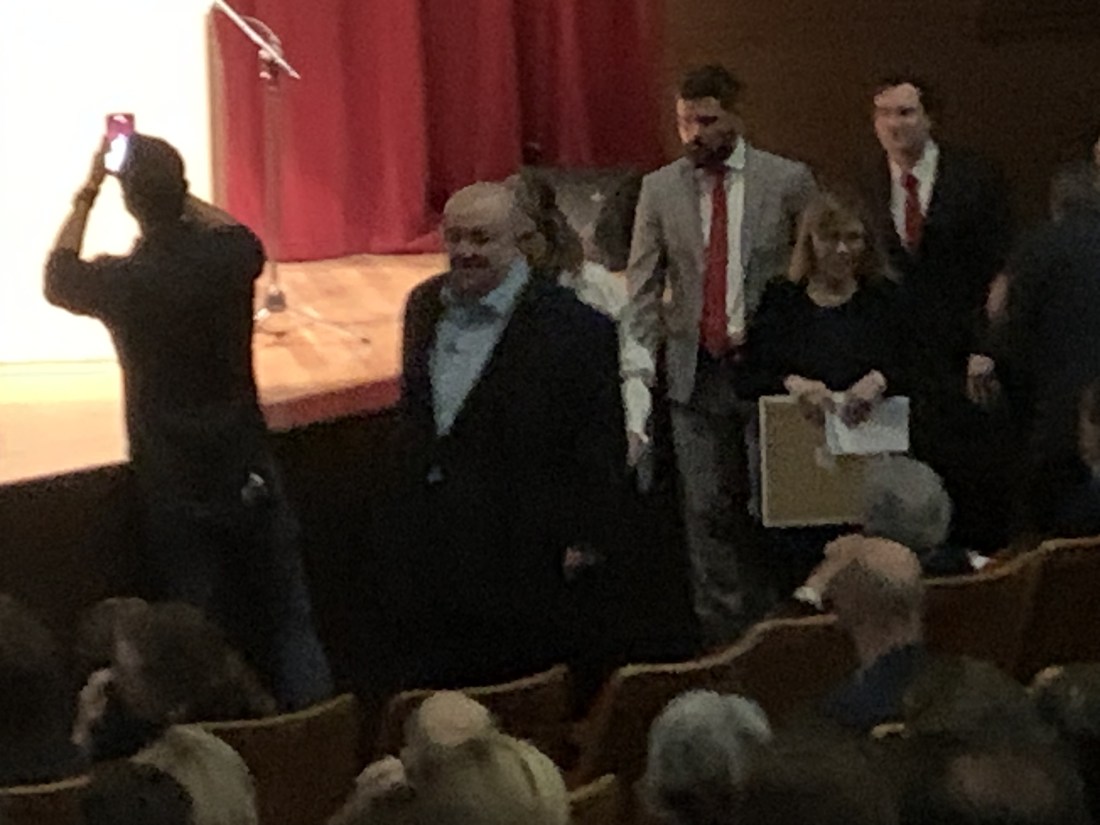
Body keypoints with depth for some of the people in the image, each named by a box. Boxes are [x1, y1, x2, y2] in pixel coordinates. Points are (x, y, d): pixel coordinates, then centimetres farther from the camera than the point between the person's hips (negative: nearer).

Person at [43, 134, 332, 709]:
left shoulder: (121, 282, -16)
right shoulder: (228, 258, -10)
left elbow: (57, 279, 8)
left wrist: (86, 194, 12)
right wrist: (173, 192, 17)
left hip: (174, 490, -2)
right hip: (250, 480, 2)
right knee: (289, 624, 12)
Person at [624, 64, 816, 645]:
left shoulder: (788, 182, -3)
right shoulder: (660, 189, 3)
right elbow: (642, 287, 3)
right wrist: (641, 365, -7)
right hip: (696, 372, 2)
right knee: (708, 509, 2)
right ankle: (723, 634, 9)